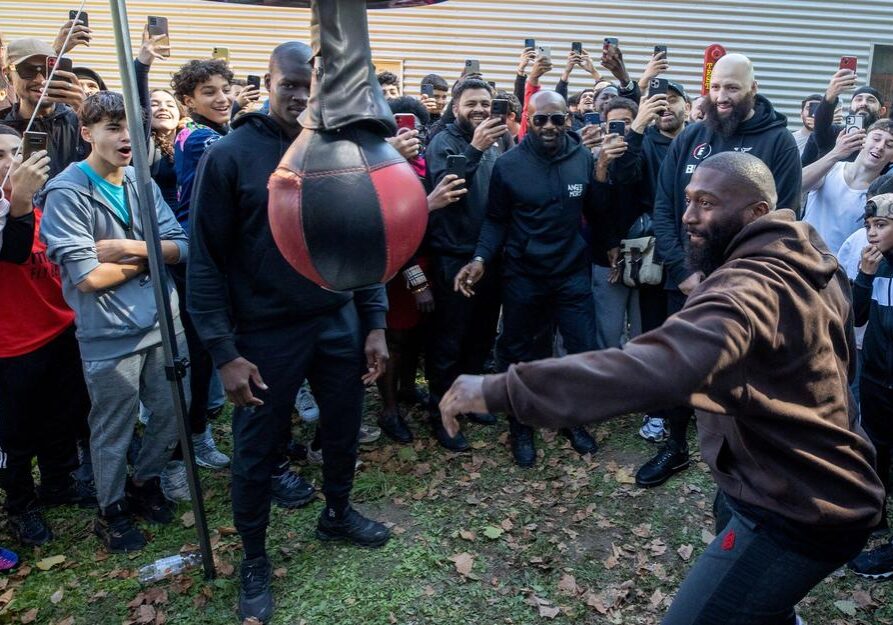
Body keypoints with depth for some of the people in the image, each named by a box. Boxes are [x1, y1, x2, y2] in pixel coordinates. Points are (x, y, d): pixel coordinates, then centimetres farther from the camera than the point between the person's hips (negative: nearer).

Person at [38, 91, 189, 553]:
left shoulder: (142, 183, 6)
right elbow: (87, 277, -17)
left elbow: (181, 247, 0)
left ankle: (144, 482, 41)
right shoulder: (67, 193, -11)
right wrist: (149, 256, -6)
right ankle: (112, 510, 33)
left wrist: (128, 247, -15)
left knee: (171, 415, 15)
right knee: (113, 432, 10)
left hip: (164, 322, 5)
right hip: (111, 336, -5)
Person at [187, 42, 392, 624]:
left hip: (341, 325, 4)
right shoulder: (229, 155, -10)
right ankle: (255, 559, 34)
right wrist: (224, 351, -13)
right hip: (266, 334, -3)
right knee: (257, 451, 11)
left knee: (344, 430, 19)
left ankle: (337, 514, 47)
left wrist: (375, 324, 1)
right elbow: (207, 261, -10)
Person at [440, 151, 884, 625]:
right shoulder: (810, 261, 4)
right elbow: (845, 358, 19)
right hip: (827, 486, 10)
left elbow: (654, 369, -49)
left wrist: (502, 389, -51)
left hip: (796, 513, -10)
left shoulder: (750, 287, -30)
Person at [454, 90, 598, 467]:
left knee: (585, 351, 8)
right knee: (518, 354, 12)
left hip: (572, 273, 1)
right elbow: (496, 221, -4)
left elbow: (597, 215, 4)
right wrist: (481, 258, -15)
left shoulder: (584, 159, -4)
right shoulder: (508, 164, -8)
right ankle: (521, 425, 33)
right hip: (522, 276, -1)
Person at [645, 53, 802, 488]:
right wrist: (682, 271, -9)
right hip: (685, 281, 3)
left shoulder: (778, 142, -5)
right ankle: (676, 447, 33)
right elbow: (663, 208, 0)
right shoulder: (688, 139, 4)